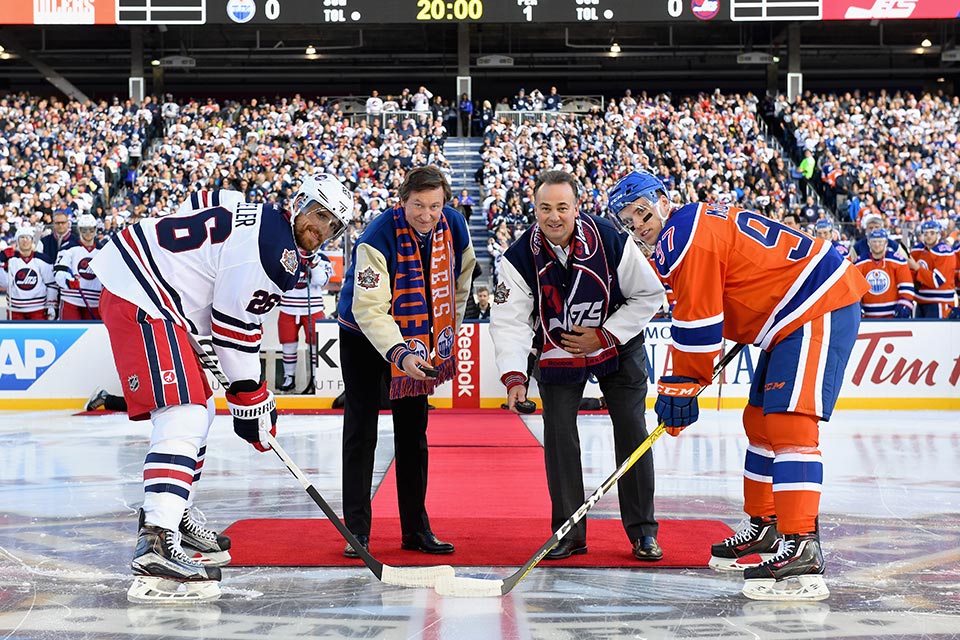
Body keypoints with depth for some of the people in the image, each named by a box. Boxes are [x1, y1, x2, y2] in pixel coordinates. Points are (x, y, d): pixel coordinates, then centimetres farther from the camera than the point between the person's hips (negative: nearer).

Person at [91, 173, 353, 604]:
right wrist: (251, 401, -8)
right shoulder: (275, 249, -15)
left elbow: (237, 320, 22)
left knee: (198, 410, 20)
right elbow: (234, 327, -15)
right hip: (140, 299, -11)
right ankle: (156, 545, -31)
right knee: (183, 416, -20)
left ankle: (173, 516, 33)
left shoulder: (265, 227, 18)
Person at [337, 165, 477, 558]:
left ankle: (416, 529, 15)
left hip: (419, 337, 5)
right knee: (361, 432, -5)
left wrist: (445, 334, 8)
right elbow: (369, 309, -34)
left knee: (413, 432, 8)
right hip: (364, 336, -5)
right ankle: (356, 531, 1)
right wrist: (401, 354, -46)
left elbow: (460, 281, 6)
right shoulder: (378, 239, -30)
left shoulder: (454, 226, -14)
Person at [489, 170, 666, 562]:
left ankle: (642, 532, 7)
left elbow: (649, 294, -12)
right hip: (556, 351, 1)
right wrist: (514, 377, -36)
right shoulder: (520, 257, -20)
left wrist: (604, 337, -18)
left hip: (618, 344, -1)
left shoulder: (610, 240, -23)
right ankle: (569, 533, 6)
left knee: (631, 430, -4)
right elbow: (509, 320, -23)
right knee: (558, 433, -6)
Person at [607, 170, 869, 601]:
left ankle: (801, 550, -26)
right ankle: (764, 528, 28)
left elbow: (697, 325, -16)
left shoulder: (685, 236, -15)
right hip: (793, 312, 11)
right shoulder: (700, 221, 17)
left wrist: (682, 388, -8)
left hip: (820, 307, -11)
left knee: (788, 422, -20)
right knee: (759, 419, 17)